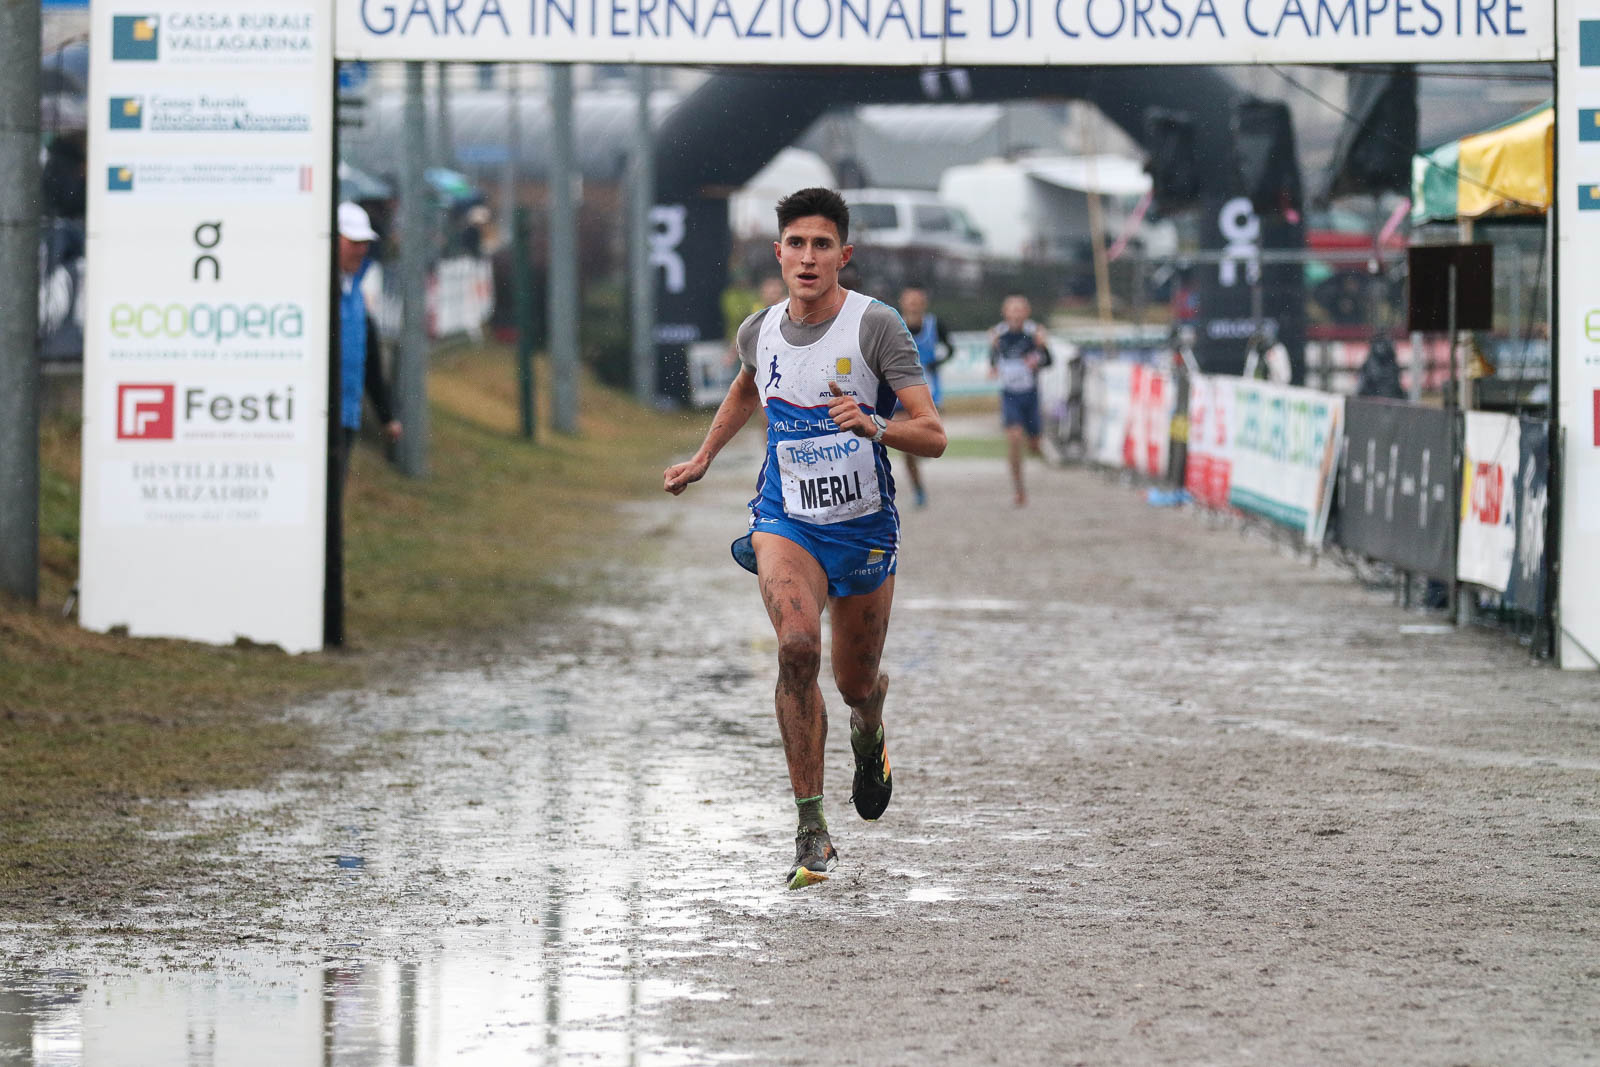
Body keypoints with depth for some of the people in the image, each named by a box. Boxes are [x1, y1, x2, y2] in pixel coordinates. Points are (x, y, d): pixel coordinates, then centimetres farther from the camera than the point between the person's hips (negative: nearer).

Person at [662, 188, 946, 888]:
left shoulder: (875, 325, -14)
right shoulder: (760, 332, -1)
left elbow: (933, 436, -18)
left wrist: (873, 425, -36)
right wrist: (703, 458, 28)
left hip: (864, 527, -1)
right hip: (785, 520, 1)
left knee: (856, 684, 12)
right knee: (797, 646, -26)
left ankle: (868, 734, 54)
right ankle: (812, 832, -21)